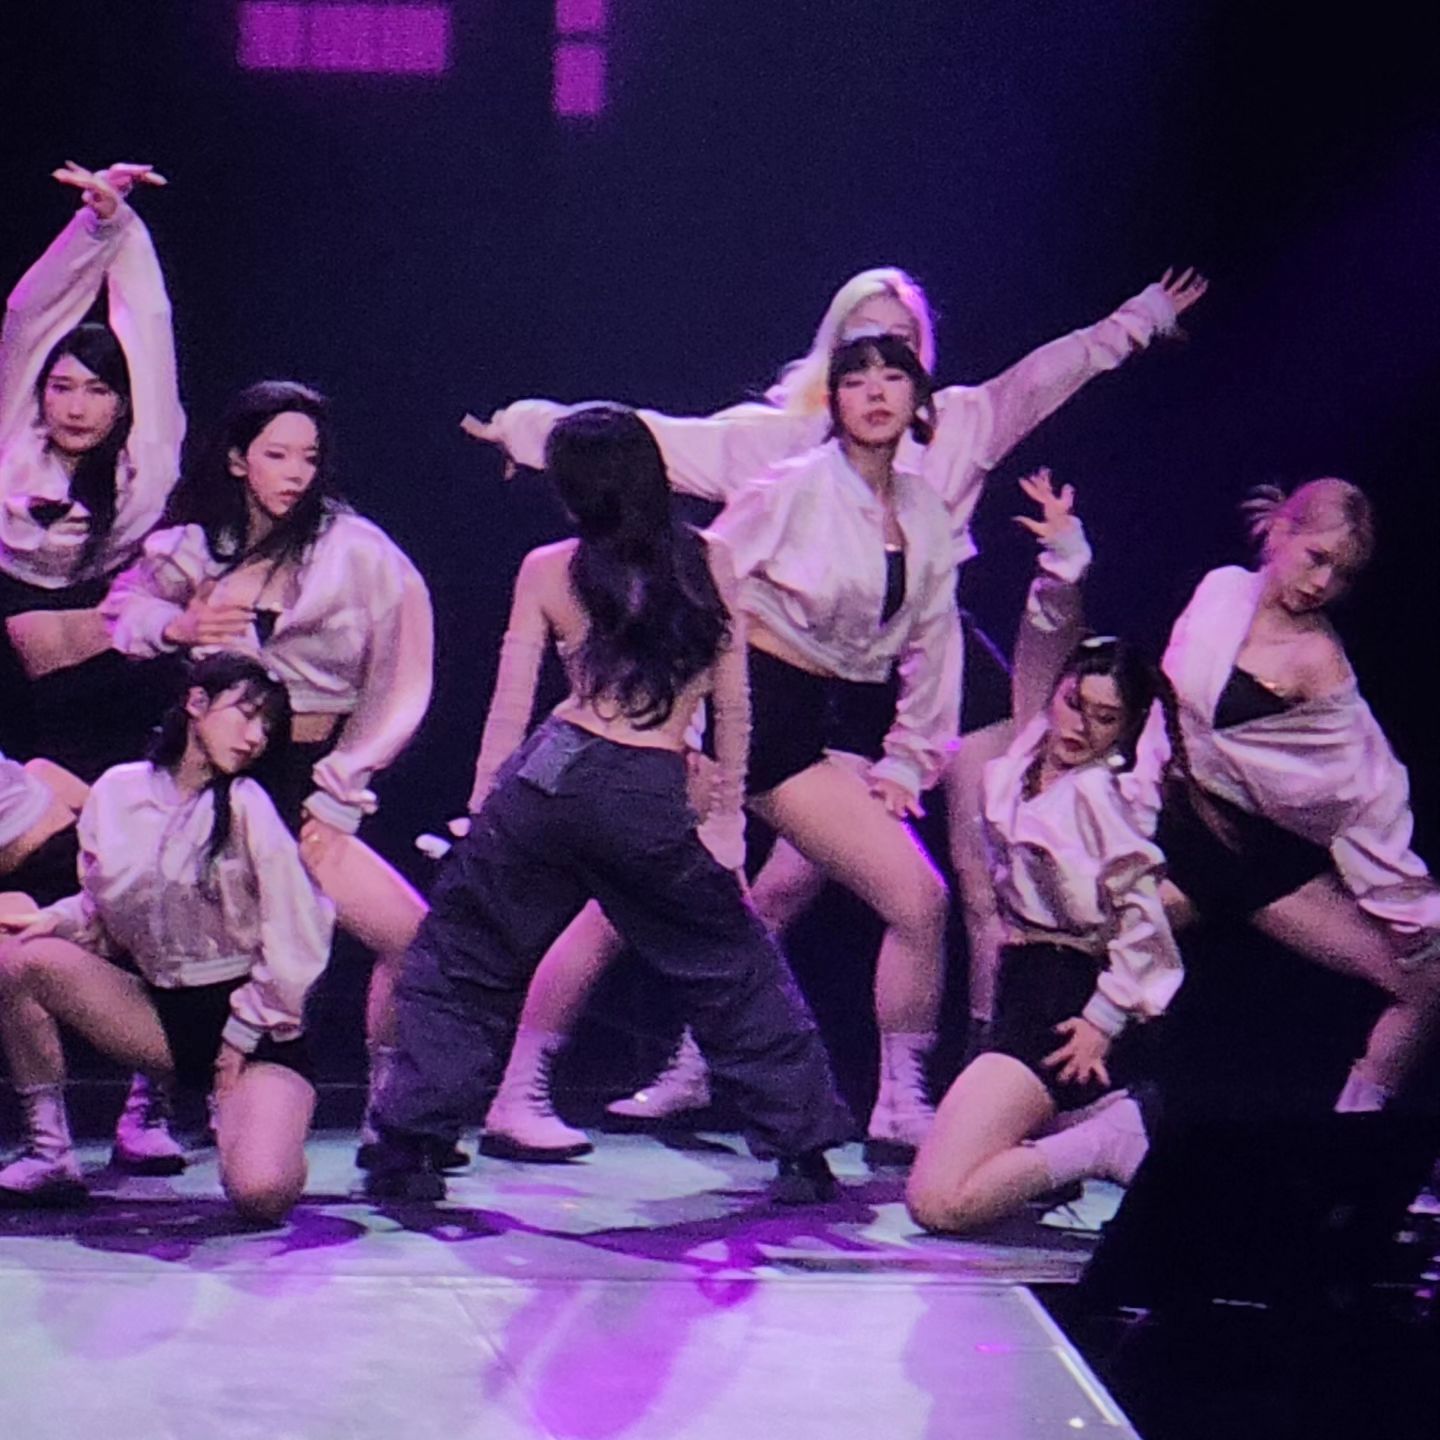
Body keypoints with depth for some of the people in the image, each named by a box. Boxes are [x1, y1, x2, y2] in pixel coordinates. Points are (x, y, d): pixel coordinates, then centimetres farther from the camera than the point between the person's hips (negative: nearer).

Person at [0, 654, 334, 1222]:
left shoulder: (247, 808, -11)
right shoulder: (118, 793, 1)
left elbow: (295, 945, -11)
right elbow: (105, 911, 13)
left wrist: (241, 1038, -9)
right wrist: (56, 921, -6)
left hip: (255, 1026, -4)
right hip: (163, 1013, 4)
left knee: (261, 1192, -30)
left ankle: (231, 1112, 9)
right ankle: (51, 1155, -6)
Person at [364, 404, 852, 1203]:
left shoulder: (549, 571, 6)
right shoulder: (707, 562, 8)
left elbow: (508, 709, 6)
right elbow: (732, 705, 10)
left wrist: (480, 817, 13)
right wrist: (727, 816, 20)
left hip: (547, 778, 0)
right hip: (650, 803, 0)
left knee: (459, 966, 14)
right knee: (738, 968, 16)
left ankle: (407, 1149, 9)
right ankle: (804, 1151, 15)